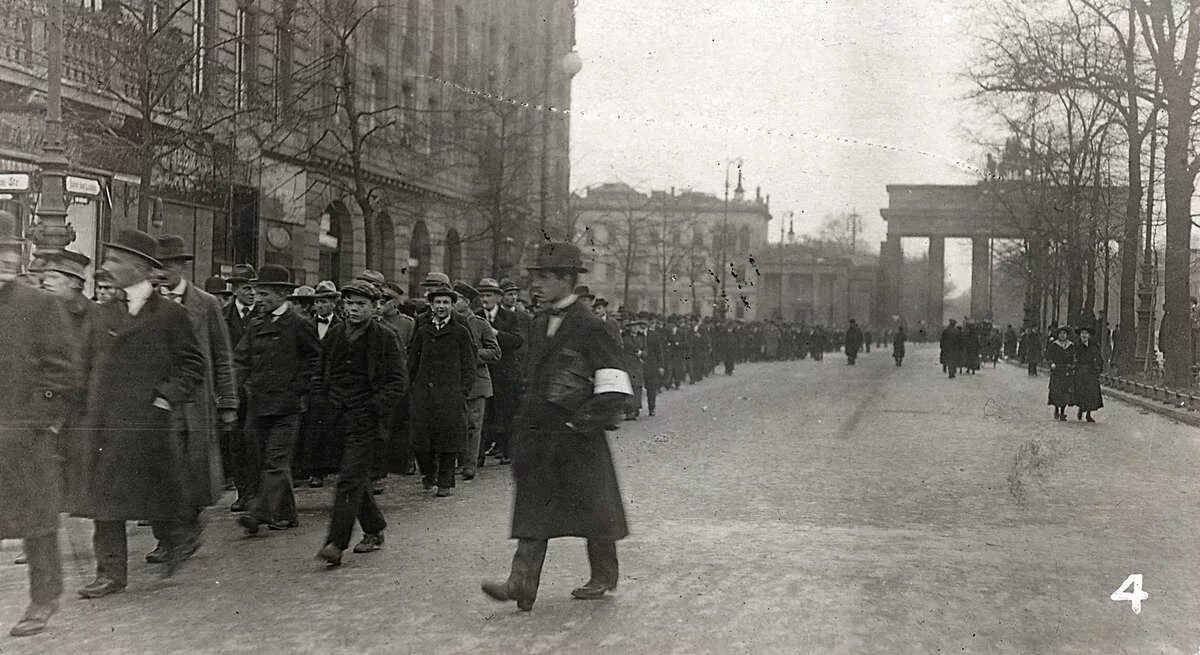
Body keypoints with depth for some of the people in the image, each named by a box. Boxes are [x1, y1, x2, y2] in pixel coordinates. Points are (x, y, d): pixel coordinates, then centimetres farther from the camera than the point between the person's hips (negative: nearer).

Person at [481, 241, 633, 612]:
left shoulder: (589, 328, -12)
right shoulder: (538, 327, 11)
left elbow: (615, 389, -13)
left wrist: (584, 421, -16)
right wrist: (527, 424, 16)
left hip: (578, 438, -7)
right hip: (538, 433, 7)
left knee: (593, 506, 7)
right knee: (533, 507, 1)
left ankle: (604, 576, 25)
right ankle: (522, 584, -2)